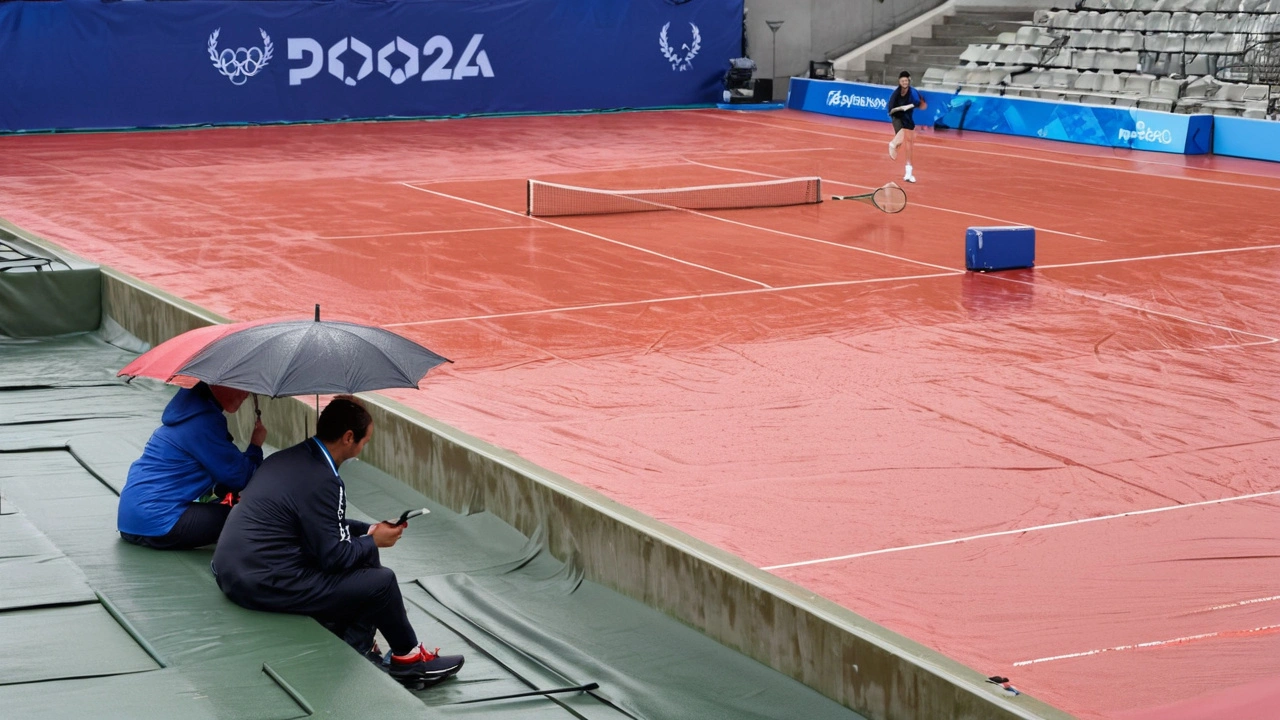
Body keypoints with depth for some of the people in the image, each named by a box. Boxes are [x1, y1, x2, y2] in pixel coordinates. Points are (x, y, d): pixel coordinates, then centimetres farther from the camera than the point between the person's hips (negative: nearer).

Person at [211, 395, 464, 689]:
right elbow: (334, 556, -16)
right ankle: (407, 658, 20)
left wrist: (368, 530, 18)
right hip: (264, 585, -10)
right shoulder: (321, 480, -20)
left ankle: (356, 649, 18)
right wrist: (373, 541, 1)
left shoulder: (289, 458, 9)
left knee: (362, 556, 16)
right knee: (381, 580, -3)